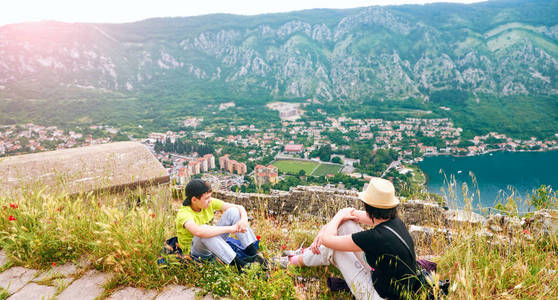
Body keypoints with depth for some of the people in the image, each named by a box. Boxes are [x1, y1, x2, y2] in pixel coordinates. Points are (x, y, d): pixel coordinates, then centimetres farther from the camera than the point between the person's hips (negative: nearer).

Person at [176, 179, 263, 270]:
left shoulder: (209, 202, -10)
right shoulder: (184, 214, -27)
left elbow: (239, 207, -8)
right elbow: (199, 232, -49)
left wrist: (244, 220, -31)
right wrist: (230, 228, -44)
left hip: (214, 244, 6)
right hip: (196, 252, -6)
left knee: (233, 211, -13)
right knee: (204, 233, -40)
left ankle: (253, 254, -19)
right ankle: (238, 263, -35)